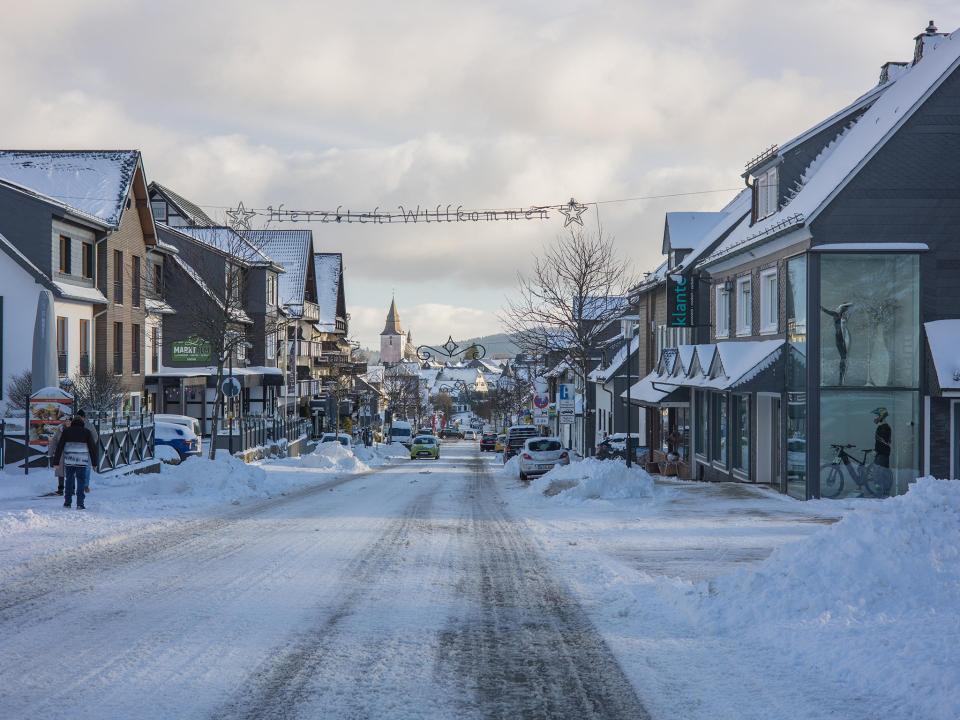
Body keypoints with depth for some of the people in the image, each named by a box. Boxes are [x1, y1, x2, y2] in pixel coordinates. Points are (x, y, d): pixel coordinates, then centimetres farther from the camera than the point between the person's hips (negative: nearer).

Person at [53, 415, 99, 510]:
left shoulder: (66, 431, 6)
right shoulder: (86, 432, 5)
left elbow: (59, 447, 3)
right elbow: (92, 447, 5)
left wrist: (56, 462, 6)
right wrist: (94, 463, 9)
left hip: (69, 461, 1)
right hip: (82, 462, -1)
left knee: (69, 481, 13)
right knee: (81, 482, 2)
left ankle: (67, 503, 15)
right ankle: (80, 504, -4)